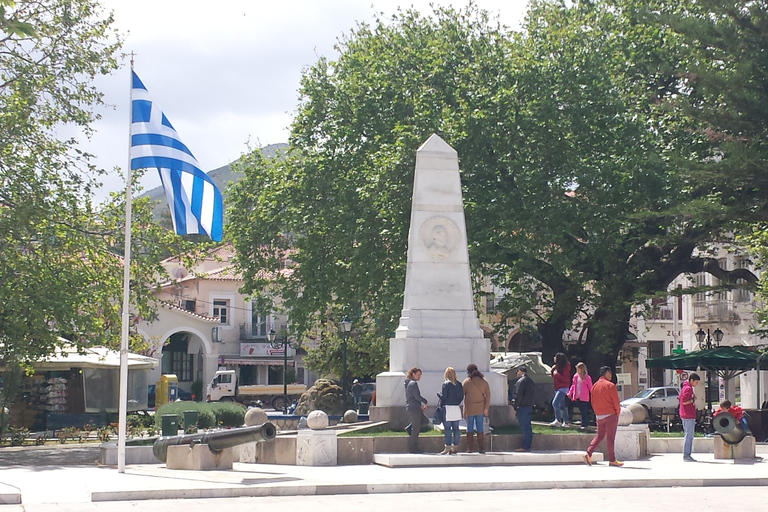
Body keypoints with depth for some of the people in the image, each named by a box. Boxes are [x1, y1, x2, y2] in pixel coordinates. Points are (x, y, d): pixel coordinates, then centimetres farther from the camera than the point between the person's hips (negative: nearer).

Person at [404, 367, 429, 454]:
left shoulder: (408, 383, 17)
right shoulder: (413, 383, -14)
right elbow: (417, 396, -21)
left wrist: (421, 405, 13)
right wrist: (425, 402, -5)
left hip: (410, 408, 10)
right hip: (414, 408, -10)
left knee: (425, 420, 20)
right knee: (416, 430, -3)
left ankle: (409, 428, 11)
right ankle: (413, 448, 2)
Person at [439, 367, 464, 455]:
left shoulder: (446, 384, -10)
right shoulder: (459, 384, 6)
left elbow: (444, 396, -12)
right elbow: (462, 396, 8)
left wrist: (440, 393, 7)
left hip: (448, 408, -5)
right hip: (457, 408, 5)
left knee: (447, 428, -3)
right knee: (455, 428, 9)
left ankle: (448, 447, -5)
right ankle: (455, 447, 12)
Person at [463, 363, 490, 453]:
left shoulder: (466, 382, -7)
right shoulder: (484, 381, 0)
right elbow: (488, 395, 0)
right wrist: (486, 408, 3)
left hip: (469, 409, -2)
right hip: (480, 409, 2)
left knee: (470, 429, 6)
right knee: (480, 429, 8)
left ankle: (469, 448, 5)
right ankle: (481, 448, 6)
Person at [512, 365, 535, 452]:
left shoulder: (521, 381, -13)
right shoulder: (529, 380, 15)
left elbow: (518, 395, -17)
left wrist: (516, 405, -11)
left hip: (522, 407, -9)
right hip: (529, 405, 9)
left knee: (524, 427, -8)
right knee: (527, 427, 12)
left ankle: (525, 446, -8)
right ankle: (527, 446, 16)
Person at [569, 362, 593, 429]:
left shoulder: (587, 378, -7)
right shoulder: (575, 376, 9)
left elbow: (590, 388, -4)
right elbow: (573, 385, 17)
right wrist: (570, 393, 11)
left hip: (584, 397, -5)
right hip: (577, 397, 6)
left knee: (583, 411, -6)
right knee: (581, 410, 10)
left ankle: (584, 425, -3)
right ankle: (586, 423, 19)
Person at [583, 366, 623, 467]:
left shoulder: (594, 386, 9)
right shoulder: (610, 385, -10)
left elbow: (593, 402, 13)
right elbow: (616, 402, -10)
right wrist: (617, 413, 3)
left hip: (599, 416, 6)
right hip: (610, 415, -6)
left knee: (599, 435, 15)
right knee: (610, 438, -1)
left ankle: (588, 453, 1)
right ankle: (612, 460, 3)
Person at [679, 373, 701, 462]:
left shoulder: (685, 387, 17)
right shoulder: (688, 388, -15)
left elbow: (679, 399, 22)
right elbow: (684, 402, -22)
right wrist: (693, 399, -9)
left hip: (685, 415, 11)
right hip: (689, 416, -11)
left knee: (688, 435, 13)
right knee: (689, 436, -8)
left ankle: (687, 455, 16)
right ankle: (686, 456, -7)